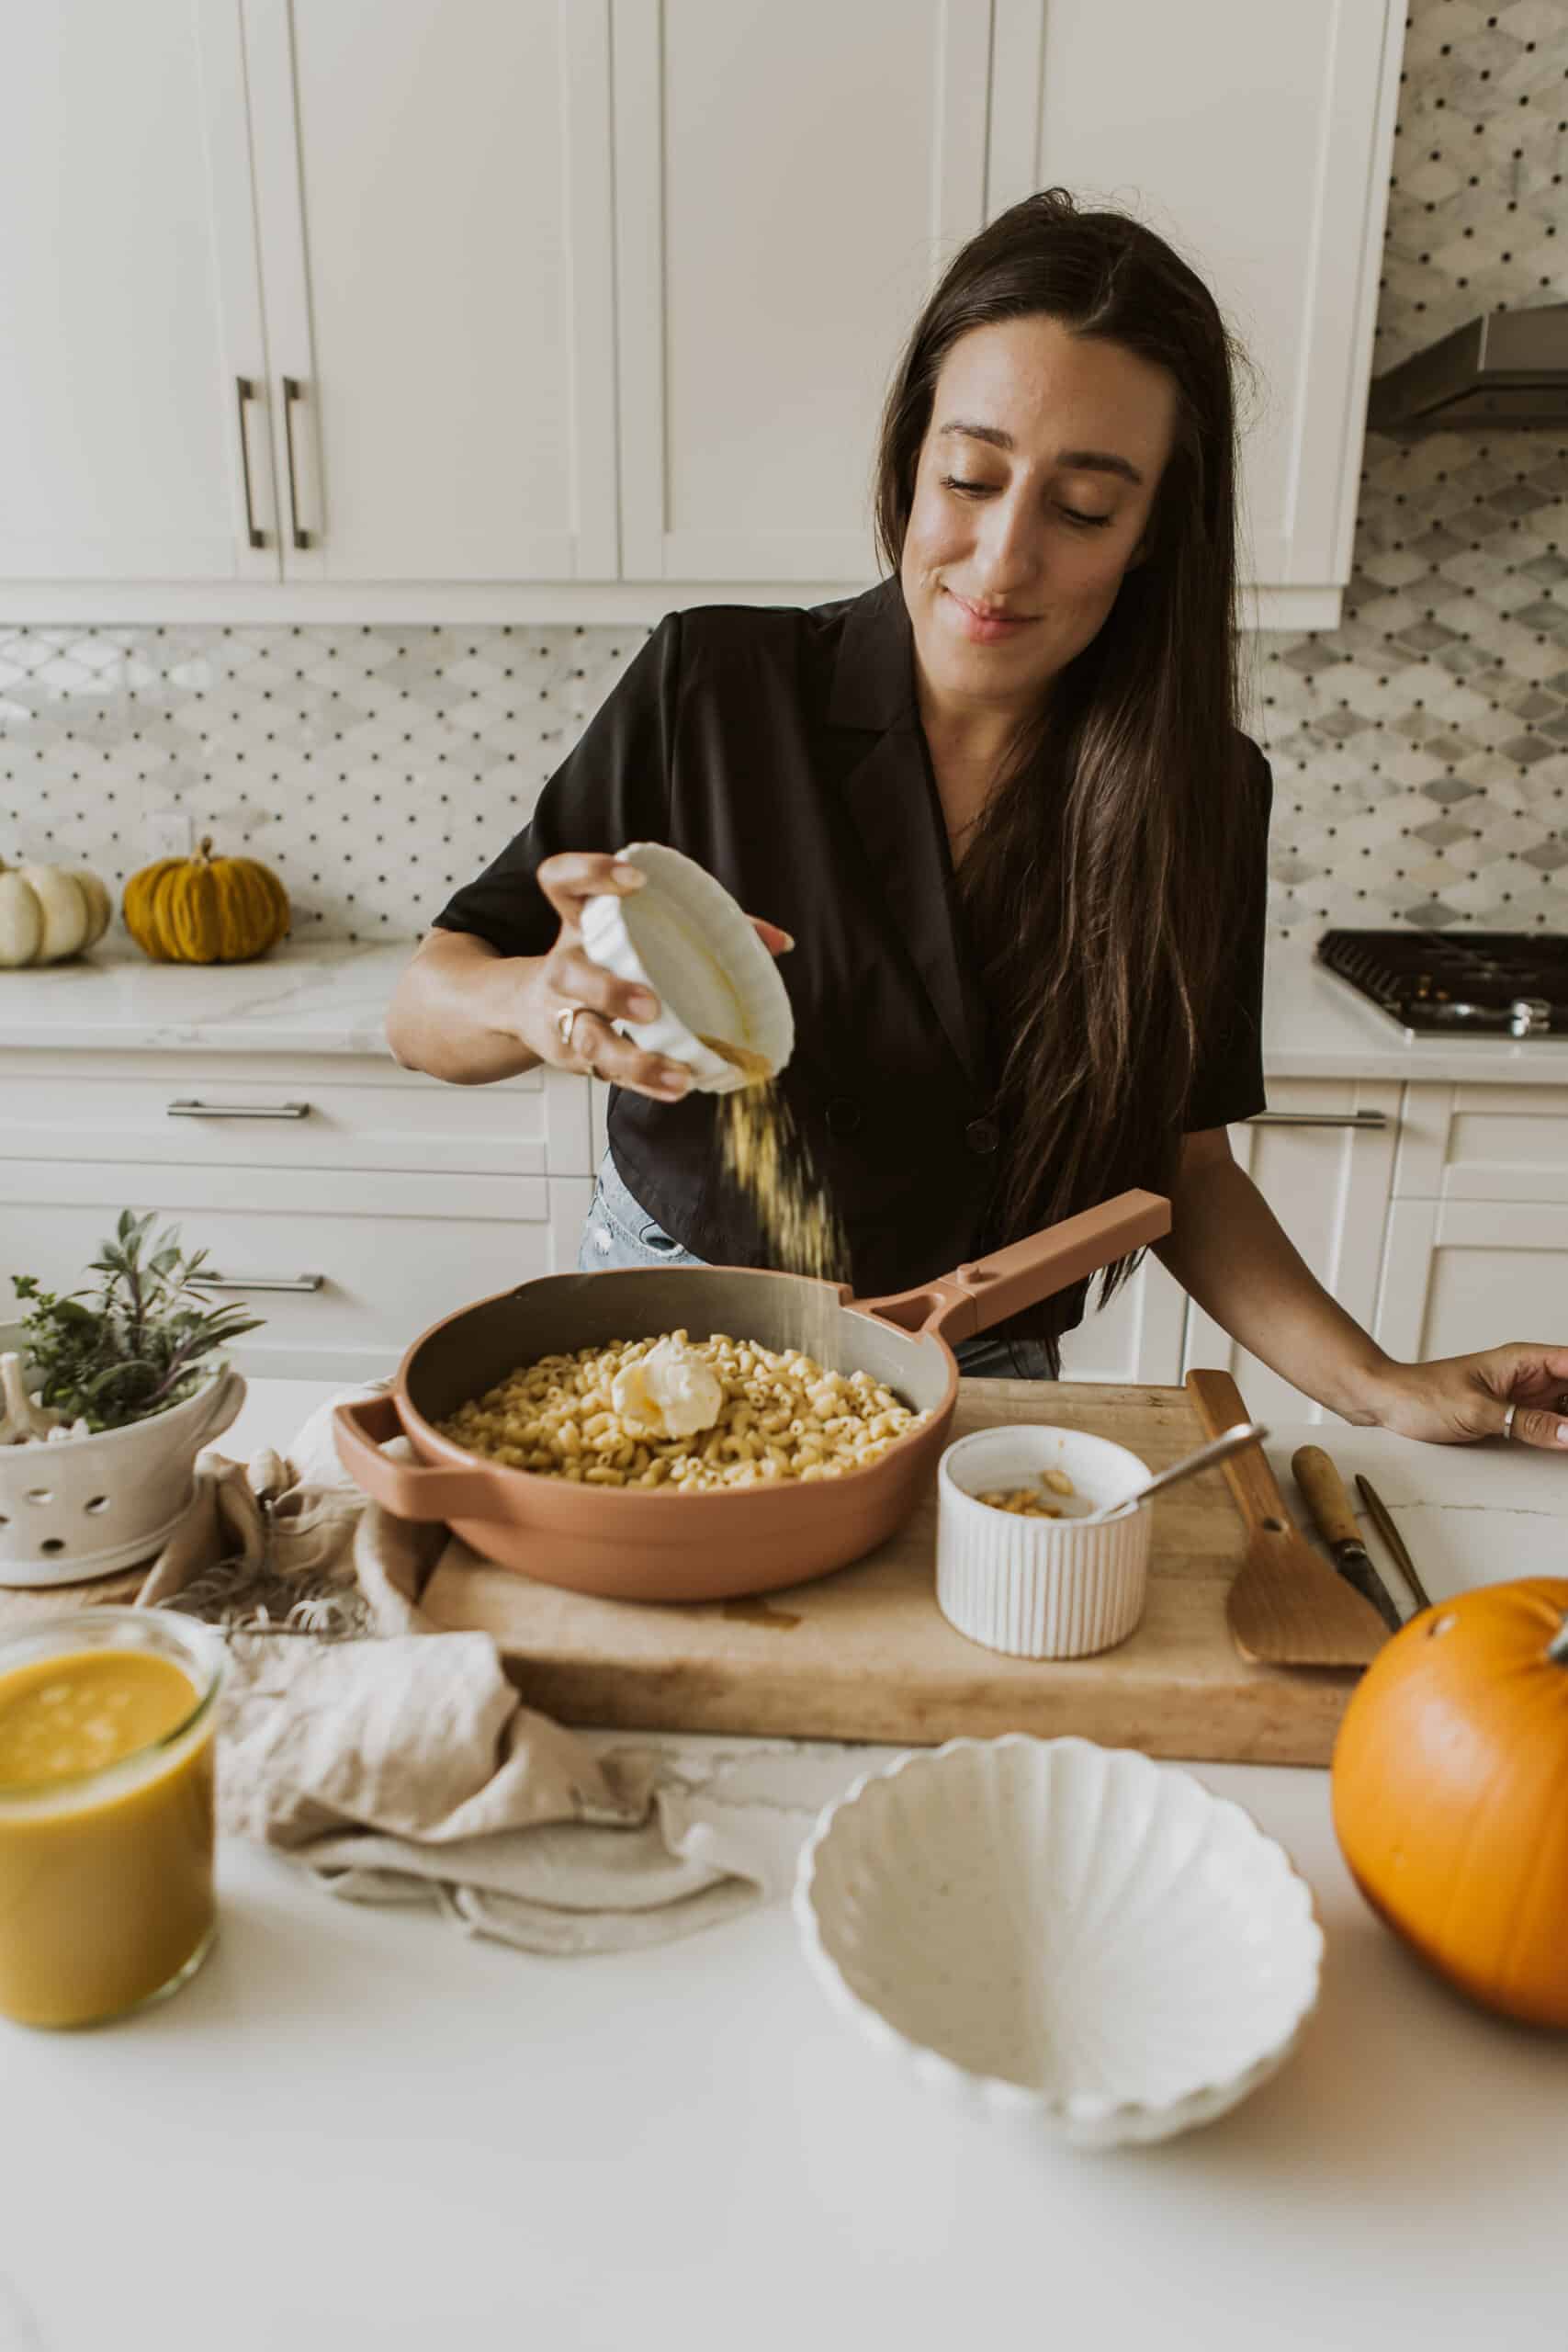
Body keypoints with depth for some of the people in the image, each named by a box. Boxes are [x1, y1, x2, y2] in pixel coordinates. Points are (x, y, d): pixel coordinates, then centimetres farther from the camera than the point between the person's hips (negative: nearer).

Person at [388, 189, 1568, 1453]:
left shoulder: (1203, 792, -6)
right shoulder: (711, 689, -13)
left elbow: (1178, 1161, 2)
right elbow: (424, 1005, -10)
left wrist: (1384, 1387, -10)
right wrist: (540, 1002, -33)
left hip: (983, 1384, 1)